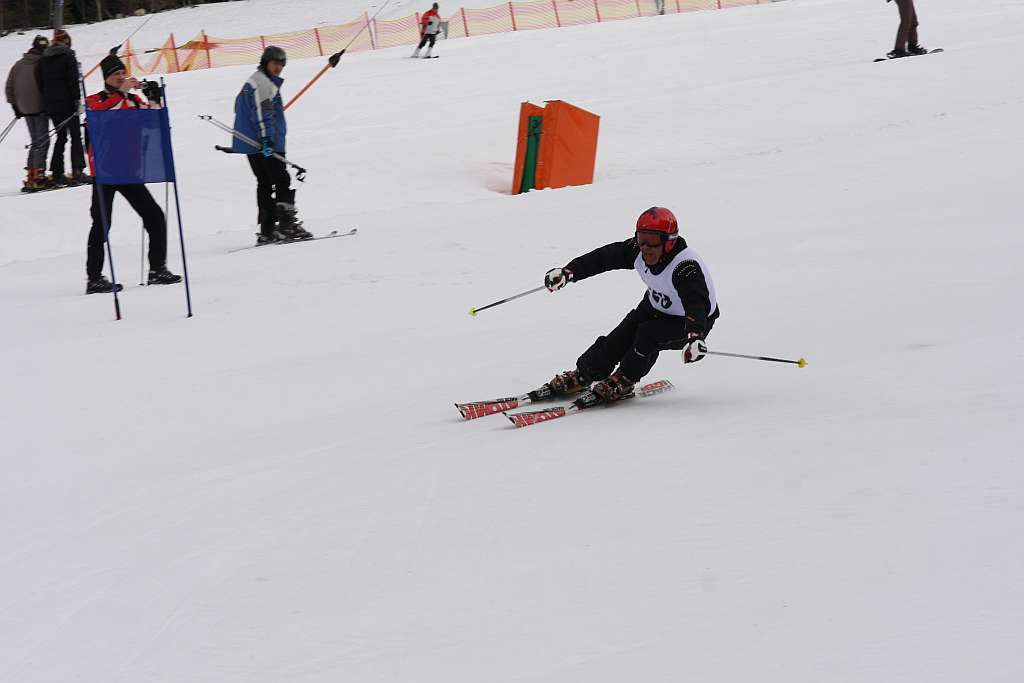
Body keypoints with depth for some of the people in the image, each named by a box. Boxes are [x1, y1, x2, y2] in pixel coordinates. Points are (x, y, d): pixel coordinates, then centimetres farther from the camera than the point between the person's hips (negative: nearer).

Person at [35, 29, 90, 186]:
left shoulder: (44, 58, 11)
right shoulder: (68, 55, -6)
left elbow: (40, 82, 11)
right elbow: (73, 80, -14)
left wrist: (46, 99, 17)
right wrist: (77, 100, -13)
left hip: (50, 104, 6)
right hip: (67, 102, -6)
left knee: (61, 136, 12)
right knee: (75, 135, -2)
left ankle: (57, 174, 7)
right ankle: (77, 171, -13)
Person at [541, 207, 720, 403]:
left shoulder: (686, 267, -39)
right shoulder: (637, 251, -20)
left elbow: (696, 303, -51)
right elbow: (604, 257, -13)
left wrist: (695, 335, -68)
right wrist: (568, 271, -19)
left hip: (693, 322, -6)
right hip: (656, 306, 6)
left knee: (648, 334, -27)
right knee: (619, 339, -5)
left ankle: (624, 382, -6)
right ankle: (581, 376, 13)